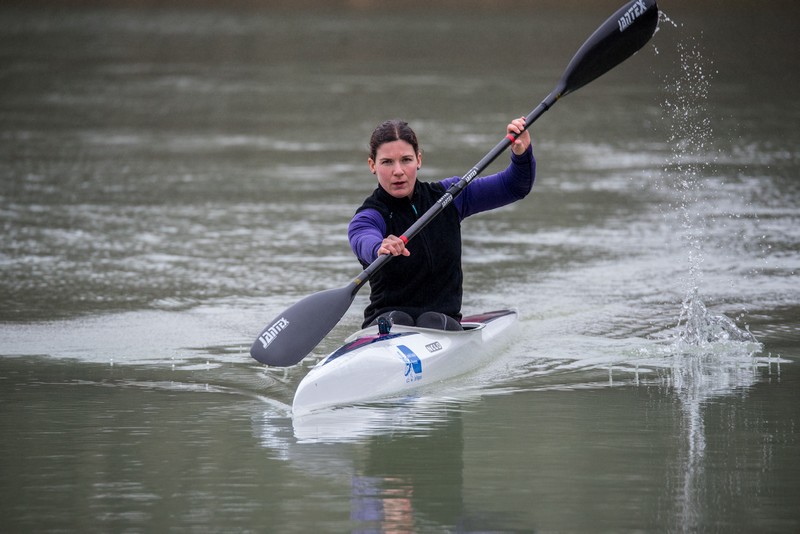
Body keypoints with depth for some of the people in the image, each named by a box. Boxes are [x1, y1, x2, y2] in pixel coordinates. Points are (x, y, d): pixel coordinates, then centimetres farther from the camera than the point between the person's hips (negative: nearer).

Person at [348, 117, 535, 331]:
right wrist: (381, 248, -56)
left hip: (445, 320, 2)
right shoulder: (369, 217, -6)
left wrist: (522, 153, -13)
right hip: (385, 320, -2)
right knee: (398, 321, -36)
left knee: (432, 322, -32)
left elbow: (515, 187, 8)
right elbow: (364, 242, -31)